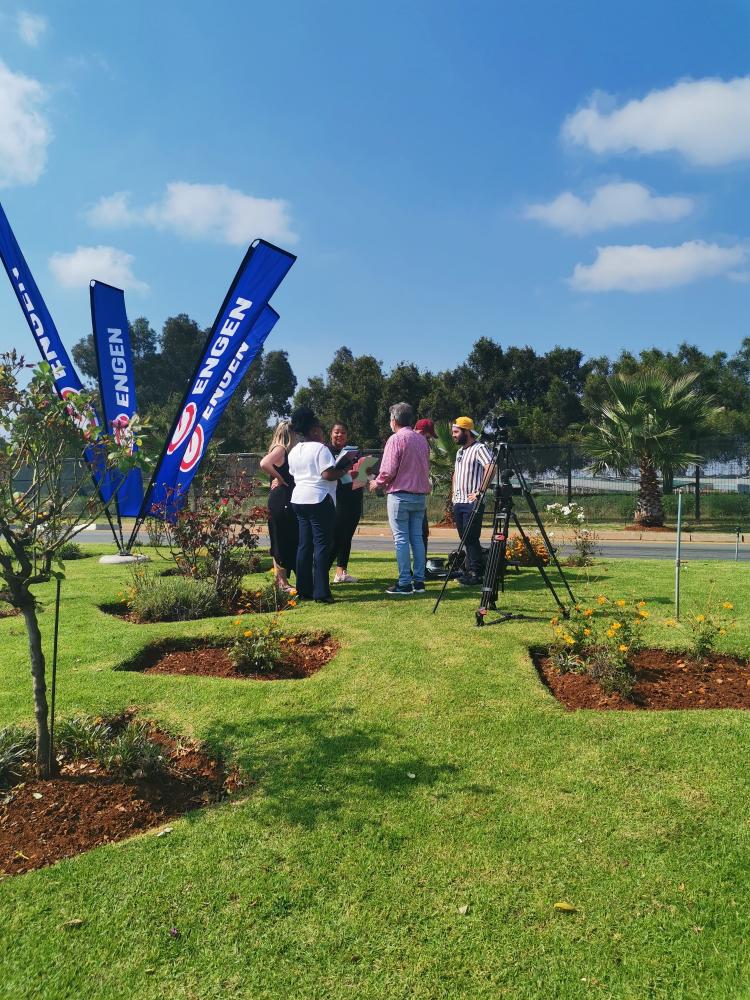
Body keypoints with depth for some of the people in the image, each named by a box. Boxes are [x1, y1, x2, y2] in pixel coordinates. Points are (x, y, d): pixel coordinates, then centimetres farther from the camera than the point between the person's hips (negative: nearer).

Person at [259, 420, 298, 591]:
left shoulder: (285, 450, 15)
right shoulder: (281, 448, -12)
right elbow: (264, 463, -29)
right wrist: (279, 478, -16)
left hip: (285, 500, 10)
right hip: (281, 499, -10)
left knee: (282, 541, 14)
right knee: (282, 541, -4)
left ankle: (280, 578, 21)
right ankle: (282, 581, 2)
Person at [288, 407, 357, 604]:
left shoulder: (294, 451, 14)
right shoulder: (320, 448, -12)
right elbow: (328, 474, -20)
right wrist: (345, 470, -6)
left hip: (299, 499, 8)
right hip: (319, 500, -8)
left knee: (304, 544, 12)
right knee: (322, 545, -5)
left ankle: (304, 589, 16)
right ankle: (321, 592, -6)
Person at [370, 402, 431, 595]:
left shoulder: (396, 439, -10)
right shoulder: (422, 439, 10)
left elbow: (388, 471, -15)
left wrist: (376, 483, 2)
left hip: (400, 494, -6)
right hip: (420, 494, 7)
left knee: (401, 538, -2)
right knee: (417, 537, 10)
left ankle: (404, 583, -1)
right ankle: (419, 581, 12)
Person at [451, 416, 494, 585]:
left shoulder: (479, 448, -9)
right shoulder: (460, 451, 20)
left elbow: (490, 468, -24)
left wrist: (480, 492, -24)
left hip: (472, 502, -9)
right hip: (458, 502, 9)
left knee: (471, 538, -10)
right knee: (465, 539, 10)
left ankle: (476, 574, -5)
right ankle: (470, 571, 16)